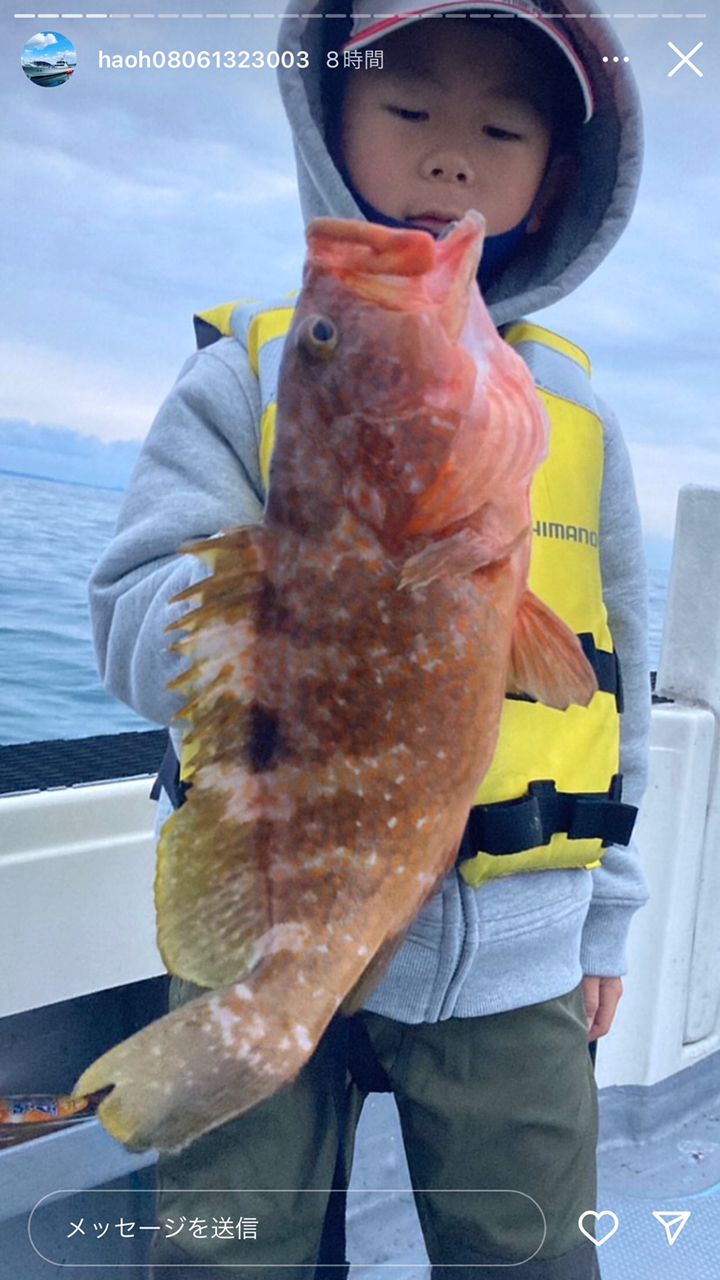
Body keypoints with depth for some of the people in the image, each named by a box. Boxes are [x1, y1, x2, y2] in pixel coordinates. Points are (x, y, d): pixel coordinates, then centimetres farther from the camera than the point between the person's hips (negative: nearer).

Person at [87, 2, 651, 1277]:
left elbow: (617, 671, 12)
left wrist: (603, 917, 14)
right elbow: (135, 631, -11)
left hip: (511, 952, 2)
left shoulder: (573, 412, 5)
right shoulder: (249, 371, -2)